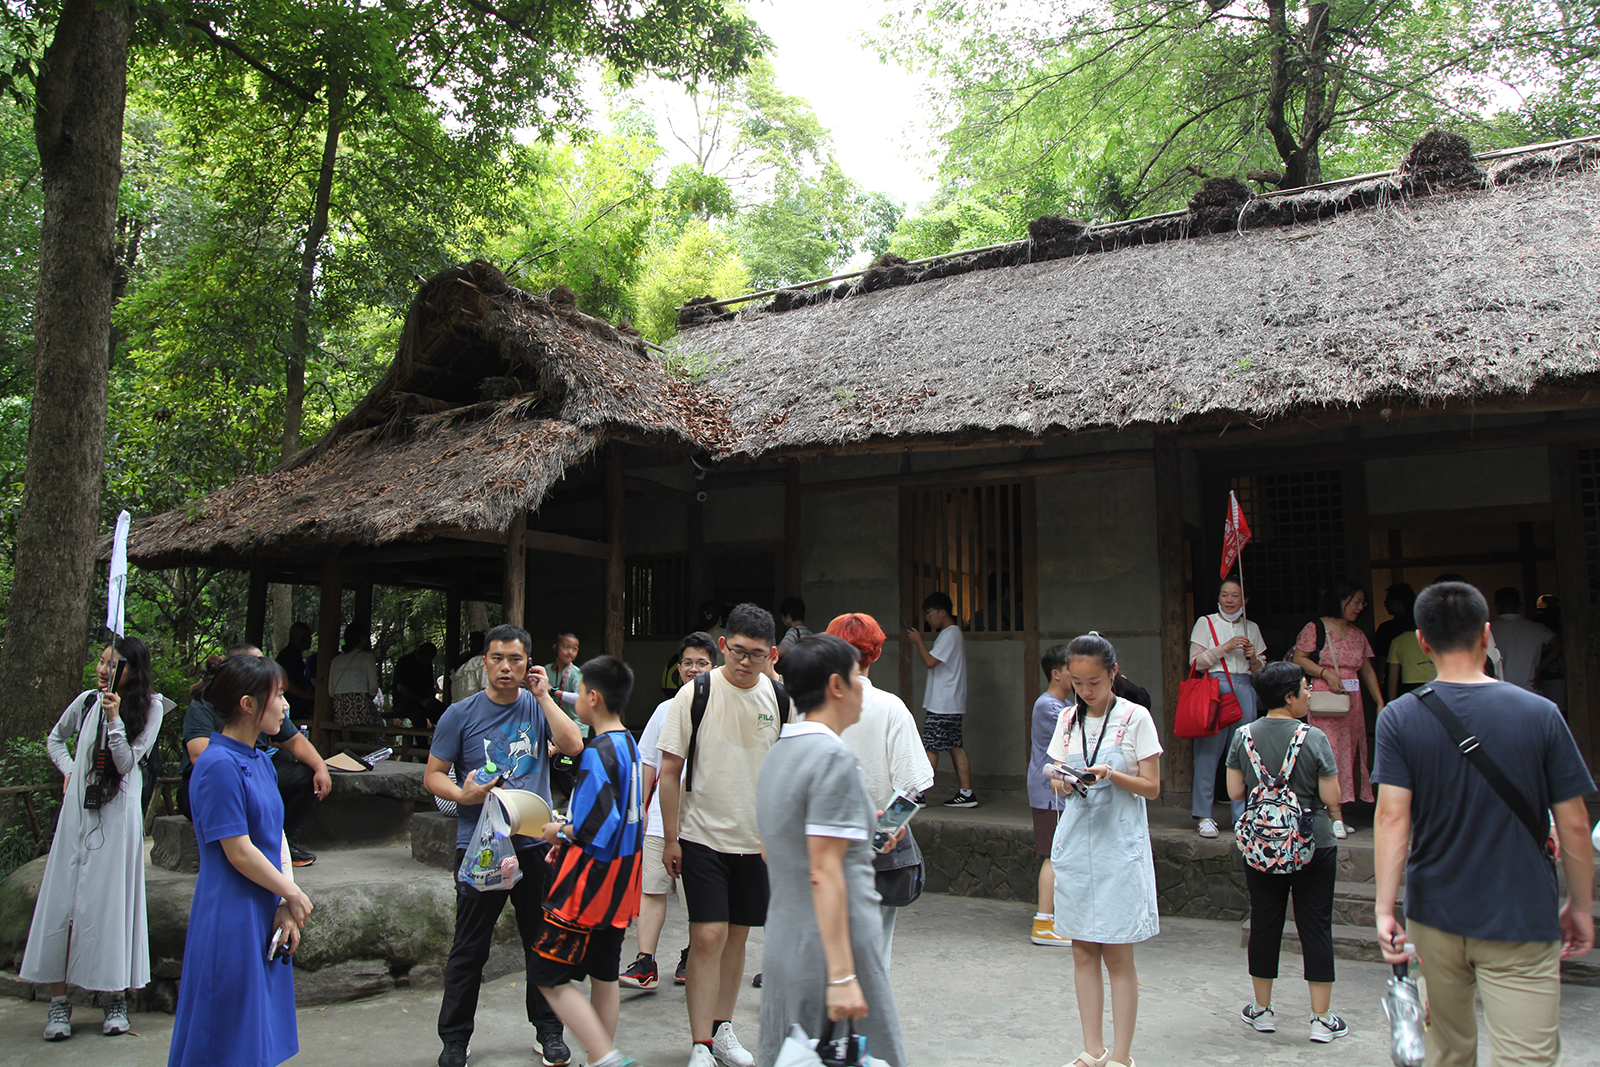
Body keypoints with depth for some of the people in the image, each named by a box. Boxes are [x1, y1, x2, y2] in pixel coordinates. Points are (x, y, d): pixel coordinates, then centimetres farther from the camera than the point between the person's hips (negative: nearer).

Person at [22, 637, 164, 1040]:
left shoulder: (149, 708, -5)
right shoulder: (87, 700, 4)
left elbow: (126, 762, -12)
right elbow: (55, 739, 24)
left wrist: (114, 718, -21)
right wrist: (68, 770, 9)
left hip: (117, 813, -3)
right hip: (78, 808, 3)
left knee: (109, 899, -1)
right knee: (63, 897, 1)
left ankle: (114, 996, 9)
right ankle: (58, 999, 9)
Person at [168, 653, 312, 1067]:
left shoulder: (261, 762, 9)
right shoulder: (218, 765, -18)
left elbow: (277, 835, 7)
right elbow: (239, 852, -19)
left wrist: (286, 907, -3)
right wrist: (293, 893, -8)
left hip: (265, 919, 8)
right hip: (231, 920, -8)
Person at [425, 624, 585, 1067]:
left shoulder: (538, 707, 4)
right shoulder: (461, 714, 0)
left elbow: (573, 746, -11)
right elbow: (433, 775, 2)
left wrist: (543, 696, -10)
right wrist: (463, 794, -18)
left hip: (536, 843, 2)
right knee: (469, 948, 5)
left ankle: (549, 1030, 26)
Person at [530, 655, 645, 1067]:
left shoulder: (598, 752, -20)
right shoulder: (628, 744, 9)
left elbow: (601, 824, -26)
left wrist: (559, 831, -10)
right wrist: (569, 837, 13)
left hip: (593, 879, -9)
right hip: (620, 878, 9)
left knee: (550, 976, -3)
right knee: (603, 974, 17)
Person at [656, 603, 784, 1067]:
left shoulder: (778, 698, 0)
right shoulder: (696, 693, -10)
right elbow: (670, 771, -5)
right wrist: (670, 838, -5)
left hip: (757, 838, 4)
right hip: (703, 835, -3)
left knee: (737, 936, 12)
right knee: (708, 936, -8)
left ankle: (723, 1028, 28)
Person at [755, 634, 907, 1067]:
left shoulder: (777, 754, 12)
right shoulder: (834, 756, -16)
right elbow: (824, 873, -21)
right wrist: (842, 977, -21)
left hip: (784, 946, 9)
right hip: (833, 949, -9)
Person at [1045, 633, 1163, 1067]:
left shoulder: (1135, 718, -5)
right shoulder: (1068, 719, 8)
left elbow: (1152, 788, -5)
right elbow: (1059, 785, 11)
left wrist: (1112, 775, -22)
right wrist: (1063, 782, -12)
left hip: (1119, 845, -4)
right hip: (1075, 841, 4)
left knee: (1117, 955, 0)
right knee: (1083, 951, 9)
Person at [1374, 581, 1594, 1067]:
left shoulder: (1399, 718, -7)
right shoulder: (1540, 714, -7)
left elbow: (1392, 816, -13)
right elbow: (1573, 823, -3)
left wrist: (1385, 908, -9)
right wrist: (1580, 906, 10)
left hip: (1435, 917, 2)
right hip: (1521, 919, -2)